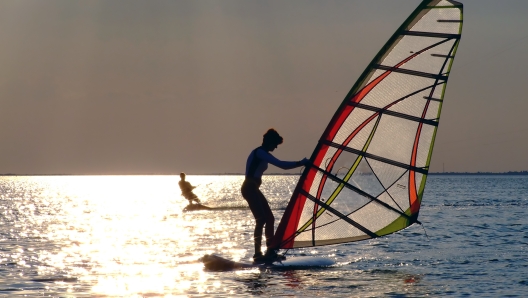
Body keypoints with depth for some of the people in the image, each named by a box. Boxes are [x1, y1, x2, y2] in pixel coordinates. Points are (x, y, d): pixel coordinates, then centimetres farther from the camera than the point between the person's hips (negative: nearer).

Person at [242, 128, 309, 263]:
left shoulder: (262, 154, 19)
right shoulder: (260, 153, -13)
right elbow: (281, 164, -19)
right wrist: (301, 163, -15)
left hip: (254, 189, 11)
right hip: (249, 188, -11)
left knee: (270, 218, 7)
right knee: (261, 219, -16)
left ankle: (270, 251, 8)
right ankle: (258, 254, -19)